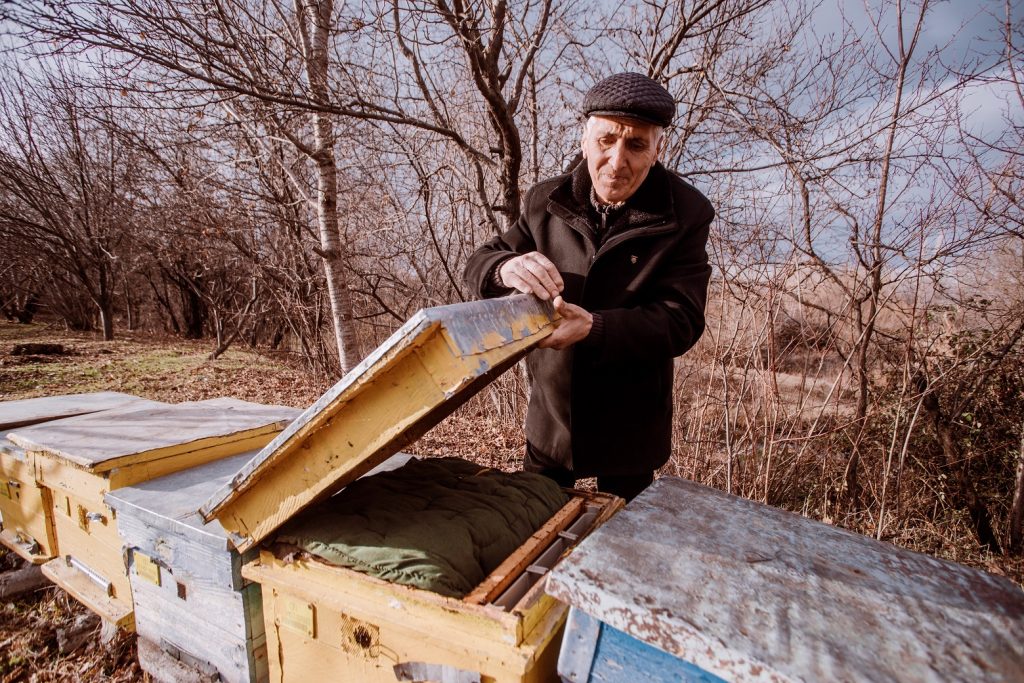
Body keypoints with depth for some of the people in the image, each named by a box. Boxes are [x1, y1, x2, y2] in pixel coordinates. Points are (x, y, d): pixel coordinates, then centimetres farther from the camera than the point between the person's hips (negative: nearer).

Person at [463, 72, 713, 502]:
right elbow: (478, 264, -3)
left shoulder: (684, 215, -13)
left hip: (629, 429, -2)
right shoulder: (546, 201, -5)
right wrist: (505, 268, -30)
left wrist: (594, 328, -37)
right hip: (550, 416, 2)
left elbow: (682, 320, -19)